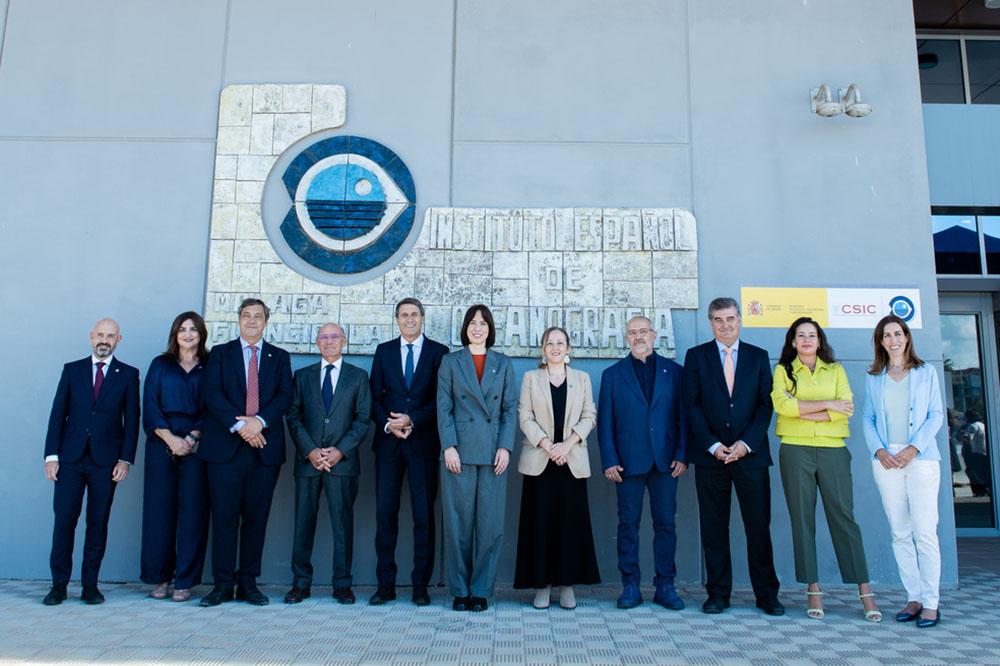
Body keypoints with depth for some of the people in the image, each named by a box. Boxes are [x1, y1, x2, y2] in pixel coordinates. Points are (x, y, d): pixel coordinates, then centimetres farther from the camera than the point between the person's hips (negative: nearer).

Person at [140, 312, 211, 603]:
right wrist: (170, 438, -9)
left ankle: (185, 581, 4)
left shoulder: (209, 368, 9)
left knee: (192, 510, -3)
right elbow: (149, 406, 4)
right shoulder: (160, 365, 12)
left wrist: (192, 438, -11)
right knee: (159, 509, 1)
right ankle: (160, 578, 12)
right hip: (162, 445, 1)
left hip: (196, 446, -1)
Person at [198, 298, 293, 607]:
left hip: (265, 447, 1)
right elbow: (212, 394, -2)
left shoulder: (280, 357, 13)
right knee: (224, 517, 0)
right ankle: (223, 584, 9)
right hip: (226, 446, -1)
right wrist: (238, 425, -15)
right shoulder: (220, 353, 11)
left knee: (256, 517, 4)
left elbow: (284, 396, 1)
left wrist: (259, 422, -15)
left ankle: (248, 583, 13)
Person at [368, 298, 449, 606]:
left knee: (424, 514, 1)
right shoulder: (384, 351, 13)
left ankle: (421, 586, 9)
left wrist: (412, 421, -12)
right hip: (388, 441, 2)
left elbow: (441, 398, -2)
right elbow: (375, 396, 8)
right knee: (385, 512, 1)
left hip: (423, 441, -2)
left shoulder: (439, 352, 5)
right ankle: (385, 584, 9)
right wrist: (388, 424, -8)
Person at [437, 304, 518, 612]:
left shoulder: (503, 364, 13)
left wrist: (505, 447, -3)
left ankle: (481, 591, 12)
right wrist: (449, 446, -8)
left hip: (493, 454, 1)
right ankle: (460, 591, 13)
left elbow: (510, 409, 8)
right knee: (458, 523, 2)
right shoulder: (450, 362, 9)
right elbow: (443, 408, 3)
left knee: (490, 525, 1)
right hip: (460, 452, -1)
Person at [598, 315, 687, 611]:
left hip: (665, 461, 1)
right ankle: (630, 586, 12)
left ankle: (665, 586, 14)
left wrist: (682, 454, -3)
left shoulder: (673, 371, 10)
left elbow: (684, 416, 7)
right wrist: (609, 461, -4)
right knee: (628, 524, 3)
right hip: (628, 461, 0)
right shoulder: (613, 374, 9)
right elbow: (605, 421, 5)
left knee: (666, 523, 4)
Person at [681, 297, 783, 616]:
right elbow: (691, 405, 0)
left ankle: (767, 593, 14)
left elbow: (765, 404, 4)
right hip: (710, 454, 0)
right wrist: (713, 445, -9)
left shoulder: (758, 357, 9)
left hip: (750, 453, 1)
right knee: (713, 527, 4)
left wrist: (746, 443, -8)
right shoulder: (696, 356, 6)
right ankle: (718, 593, 14)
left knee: (759, 525, 3)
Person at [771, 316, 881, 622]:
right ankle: (813, 590, 7)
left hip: (833, 450, 1)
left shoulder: (836, 370, 14)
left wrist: (804, 413, -9)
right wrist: (827, 404, -8)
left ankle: (865, 591, 4)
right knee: (802, 519, 1)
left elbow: (845, 409, -1)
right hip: (796, 451, 0)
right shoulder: (783, 370, 10)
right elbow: (781, 404, -8)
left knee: (844, 517, -1)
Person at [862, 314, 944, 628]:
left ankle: (931, 603, 0)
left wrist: (914, 448, -10)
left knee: (924, 530, -7)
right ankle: (913, 599, 11)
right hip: (886, 460, 2)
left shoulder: (926, 373, 9)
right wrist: (878, 450, -6)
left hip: (921, 458, -2)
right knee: (899, 532, 4)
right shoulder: (873, 378, 14)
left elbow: (936, 415, 3)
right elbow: (868, 419, 10)